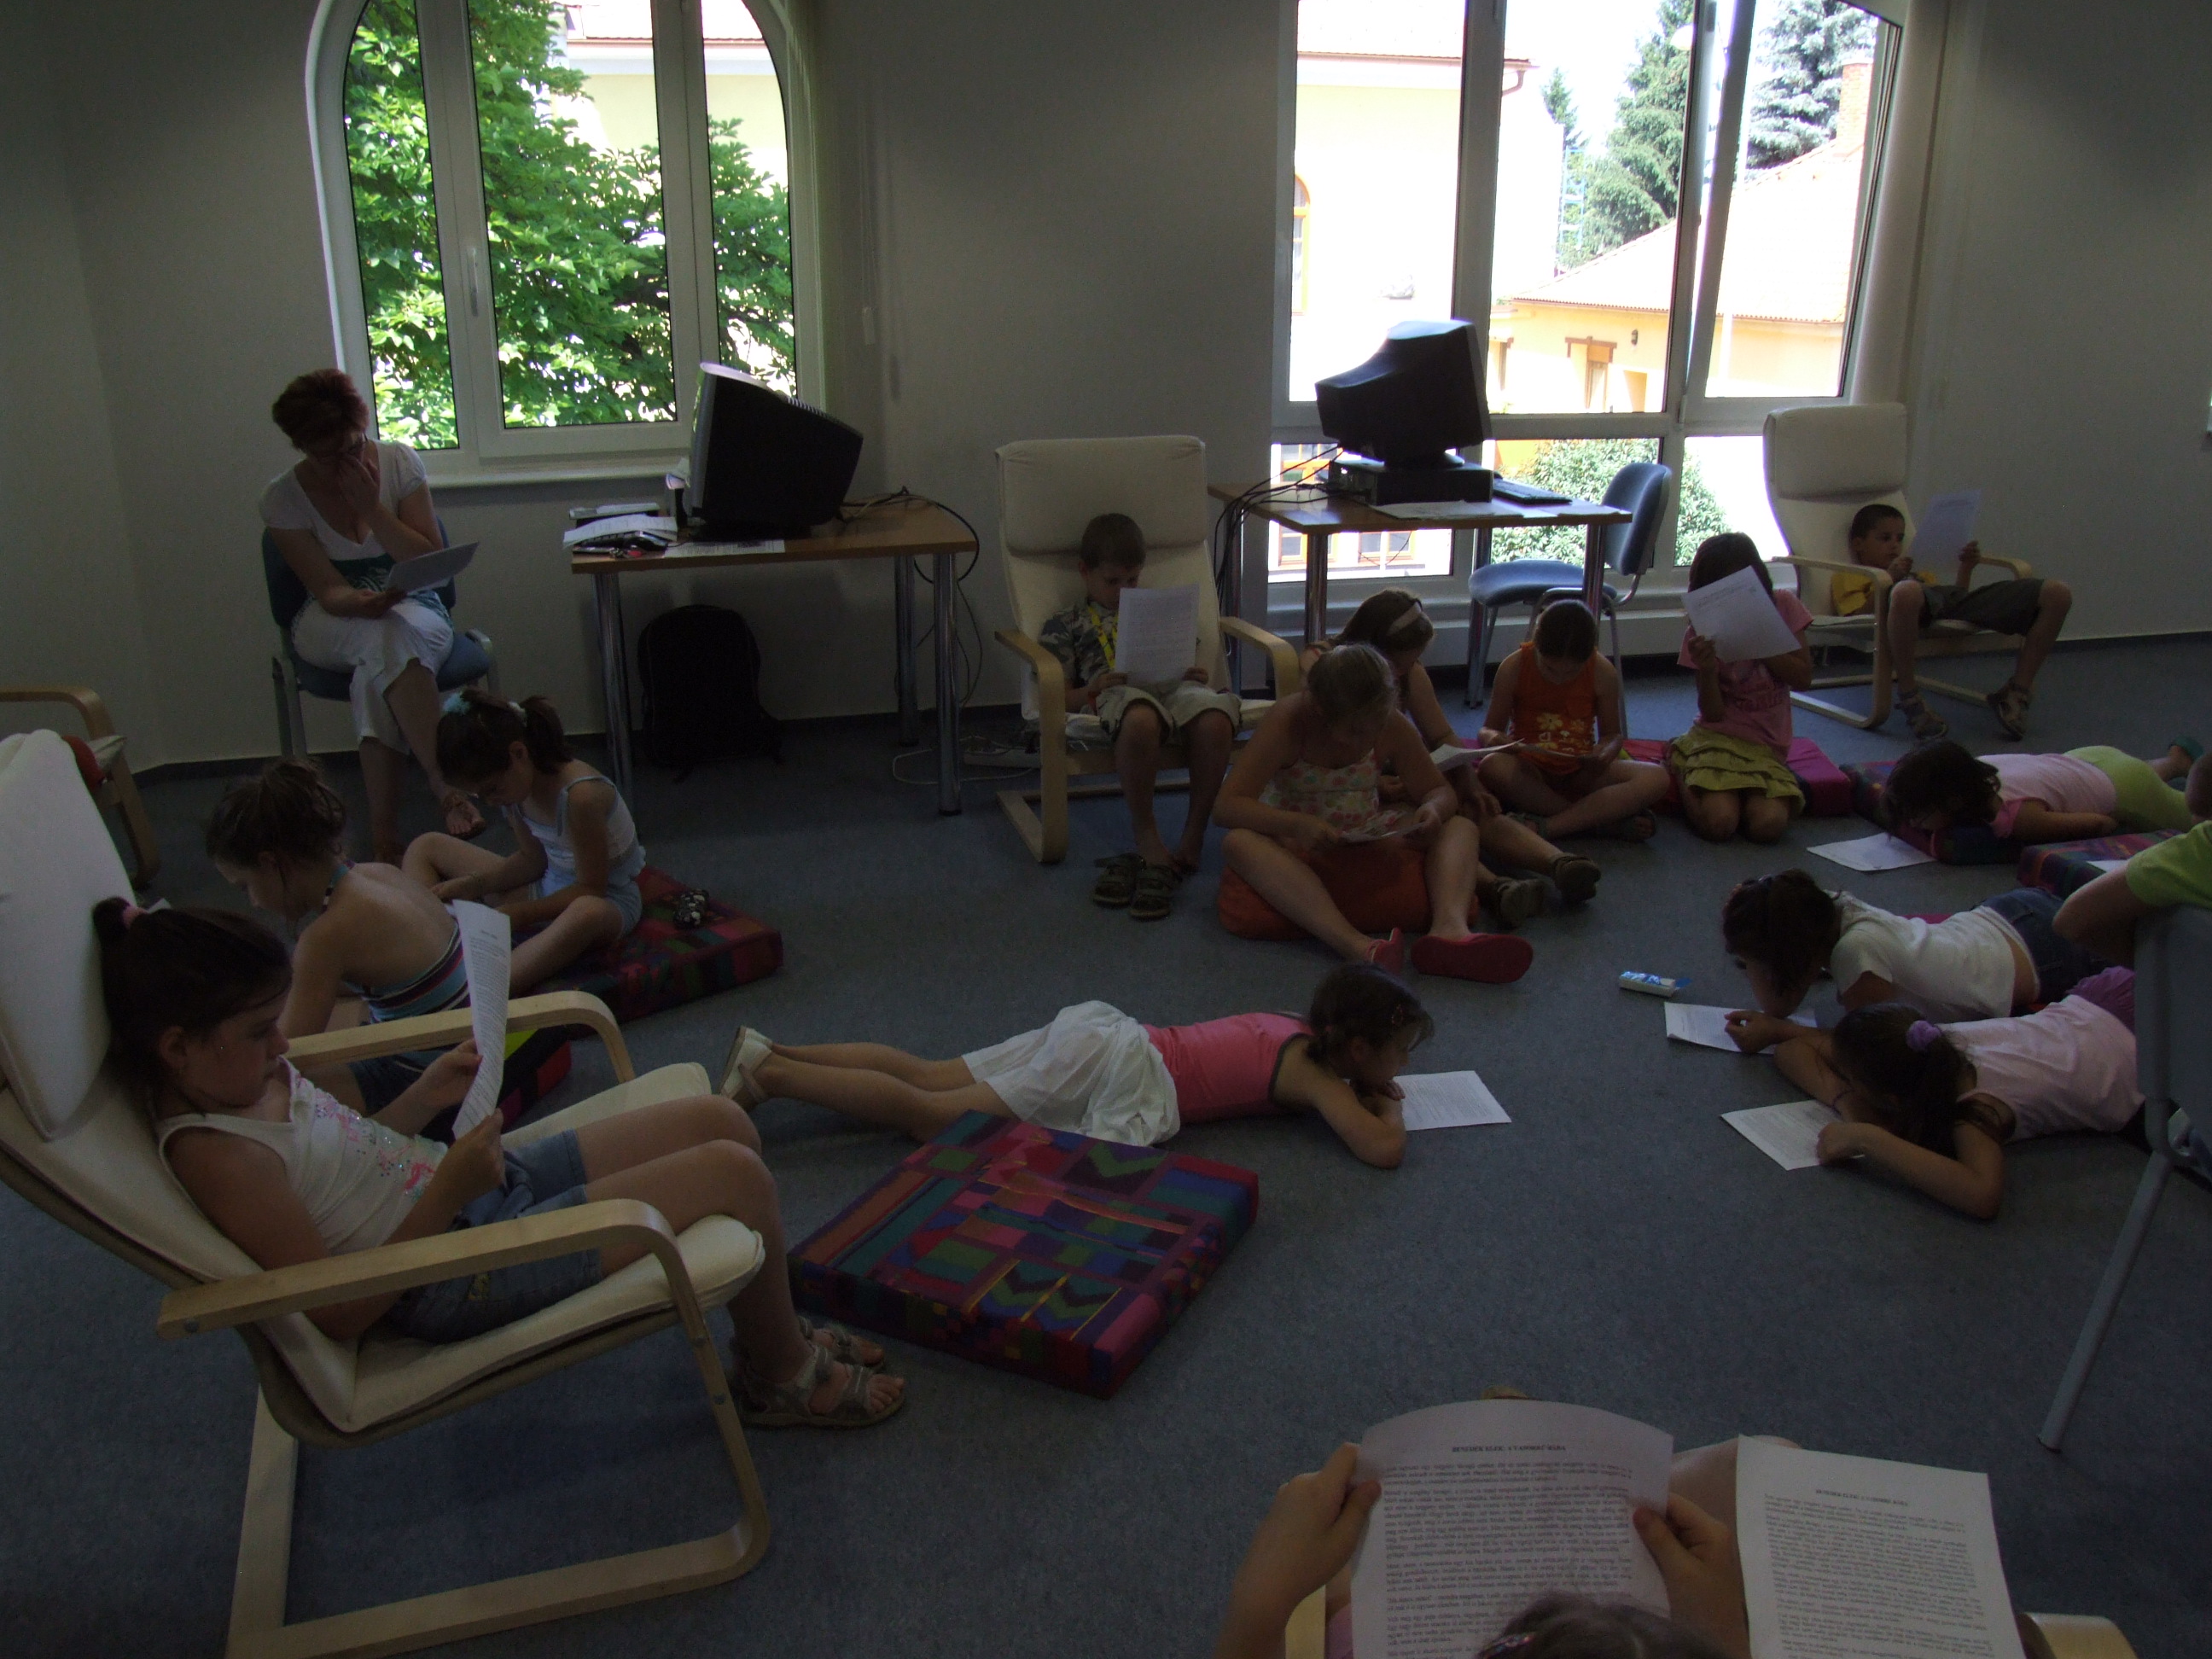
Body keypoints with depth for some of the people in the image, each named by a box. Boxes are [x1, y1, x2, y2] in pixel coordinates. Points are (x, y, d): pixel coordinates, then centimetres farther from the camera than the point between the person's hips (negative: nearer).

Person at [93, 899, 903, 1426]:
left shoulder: (252, 1076, 4)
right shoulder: (213, 1152, -23)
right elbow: (338, 1314, -23)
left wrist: (429, 1094, 4)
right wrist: (446, 1190, -29)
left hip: (468, 1187, 10)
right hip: (461, 1272, -10)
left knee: (721, 1123, 7)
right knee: (737, 1178, -15)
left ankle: (766, 1331, 26)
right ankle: (785, 1375, 12)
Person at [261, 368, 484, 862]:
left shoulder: (398, 461, -4)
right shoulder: (283, 498, -6)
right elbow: (328, 591, -12)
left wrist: (372, 507, -17)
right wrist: (362, 603, -35)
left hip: (416, 611, 1)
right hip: (332, 624, 0)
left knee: (379, 662, -36)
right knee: (387, 641, -37)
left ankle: (384, 835, -37)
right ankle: (446, 786, -40)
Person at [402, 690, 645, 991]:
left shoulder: (580, 795, -29)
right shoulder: (515, 785, -6)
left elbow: (591, 888, -21)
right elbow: (531, 860, 5)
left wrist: (519, 914, -25)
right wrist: (474, 884, -10)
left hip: (606, 899, -8)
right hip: (548, 886, 9)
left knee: (587, 913, -47)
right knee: (425, 848, 8)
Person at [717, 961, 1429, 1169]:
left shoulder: (1291, 1023, 17)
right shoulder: (1314, 1074, -6)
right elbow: (1383, 1150, -17)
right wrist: (1386, 1107, 7)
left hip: (1102, 1030, 8)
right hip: (1123, 1076, -8)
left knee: (927, 1076, 7)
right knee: (930, 1115, -10)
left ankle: (769, 1054, 1)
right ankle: (772, 1074, -15)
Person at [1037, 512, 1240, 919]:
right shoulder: (1067, 624, 24)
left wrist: (1196, 675, 5)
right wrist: (1089, 692, -8)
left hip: (1175, 687, 3)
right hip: (1123, 693, -3)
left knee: (1215, 720, -36)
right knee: (1140, 721, -45)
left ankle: (1193, 837, -21)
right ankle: (1146, 835, -27)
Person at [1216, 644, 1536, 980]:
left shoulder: (1392, 727, -8)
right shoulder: (1288, 722, -19)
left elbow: (1440, 791, 3)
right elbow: (1226, 807, -25)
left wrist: (1433, 809, -23)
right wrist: (1297, 825, -41)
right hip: (1298, 843, -4)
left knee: (1461, 829, -15)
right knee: (1239, 842, -37)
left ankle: (1450, 928, -46)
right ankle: (1354, 945, -54)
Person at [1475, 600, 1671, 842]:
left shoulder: (1603, 674, -5)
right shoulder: (1514, 668, -8)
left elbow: (1613, 734, 6)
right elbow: (1490, 729, 0)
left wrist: (1605, 753, -18)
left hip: (1581, 772, 2)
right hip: (1530, 772, -1)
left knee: (1656, 778, -24)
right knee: (1493, 767, -38)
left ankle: (1543, 828, -33)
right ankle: (1606, 822, -29)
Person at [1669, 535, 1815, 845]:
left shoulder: (1782, 607, 3)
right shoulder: (1703, 635, -2)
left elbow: (1803, 678, -2)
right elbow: (1713, 714, -6)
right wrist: (1707, 671, -25)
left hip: (1767, 747, 2)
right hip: (1718, 738, -1)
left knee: (1768, 825, -25)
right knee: (1718, 822, -26)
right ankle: (1684, 780, 7)